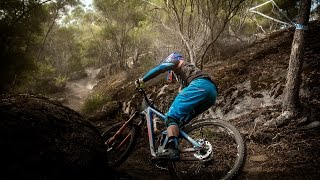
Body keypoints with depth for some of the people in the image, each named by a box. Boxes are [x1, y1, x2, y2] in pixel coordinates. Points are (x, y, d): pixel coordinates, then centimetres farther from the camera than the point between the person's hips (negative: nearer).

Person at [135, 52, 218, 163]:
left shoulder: (175, 63, 25)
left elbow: (160, 68, 6)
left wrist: (142, 80, 11)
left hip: (200, 85, -8)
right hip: (212, 92, 9)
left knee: (172, 117, -16)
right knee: (181, 120, 12)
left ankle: (172, 150, -36)